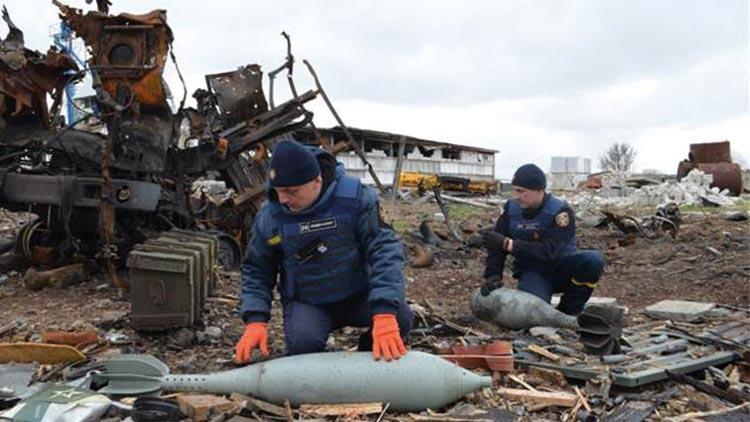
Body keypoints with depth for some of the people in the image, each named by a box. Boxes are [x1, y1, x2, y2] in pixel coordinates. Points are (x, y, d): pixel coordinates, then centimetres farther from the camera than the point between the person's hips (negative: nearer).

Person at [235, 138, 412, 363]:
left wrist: (385, 313, -33)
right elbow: (255, 270, 1)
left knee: (400, 317, -26)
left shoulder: (354, 196, -17)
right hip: (306, 303, 0)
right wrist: (255, 320, -14)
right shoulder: (270, 215, -12)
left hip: (357, 295, 0)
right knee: (302, 343, -31)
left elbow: (384, 249, -20)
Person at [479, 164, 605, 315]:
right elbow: (497, 247, -2)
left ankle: (568, 313, -12)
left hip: (562, 269, 0)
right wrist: (493, 276, -18)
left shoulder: (560, 212, -19)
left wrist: (507, 243, -35)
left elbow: (548, 252, -30)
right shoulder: (511, 209, -5)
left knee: (594, 260, -31)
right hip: (533, 272, 0)